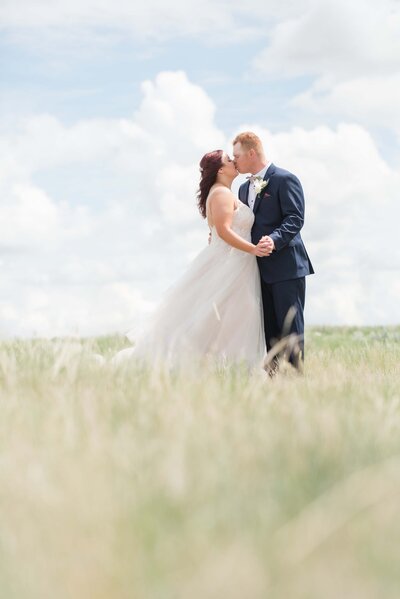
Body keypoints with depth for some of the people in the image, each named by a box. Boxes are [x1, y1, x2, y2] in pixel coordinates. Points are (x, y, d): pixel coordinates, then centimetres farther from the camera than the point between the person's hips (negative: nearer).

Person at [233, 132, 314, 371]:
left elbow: (295, 218, -16)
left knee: (290, 326, -7)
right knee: (267, 329, 8)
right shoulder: (244, 188, 20)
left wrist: (275, 239, -30)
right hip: (260, 269, 8)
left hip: (286, 267, -8)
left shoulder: (285, 180, -6)